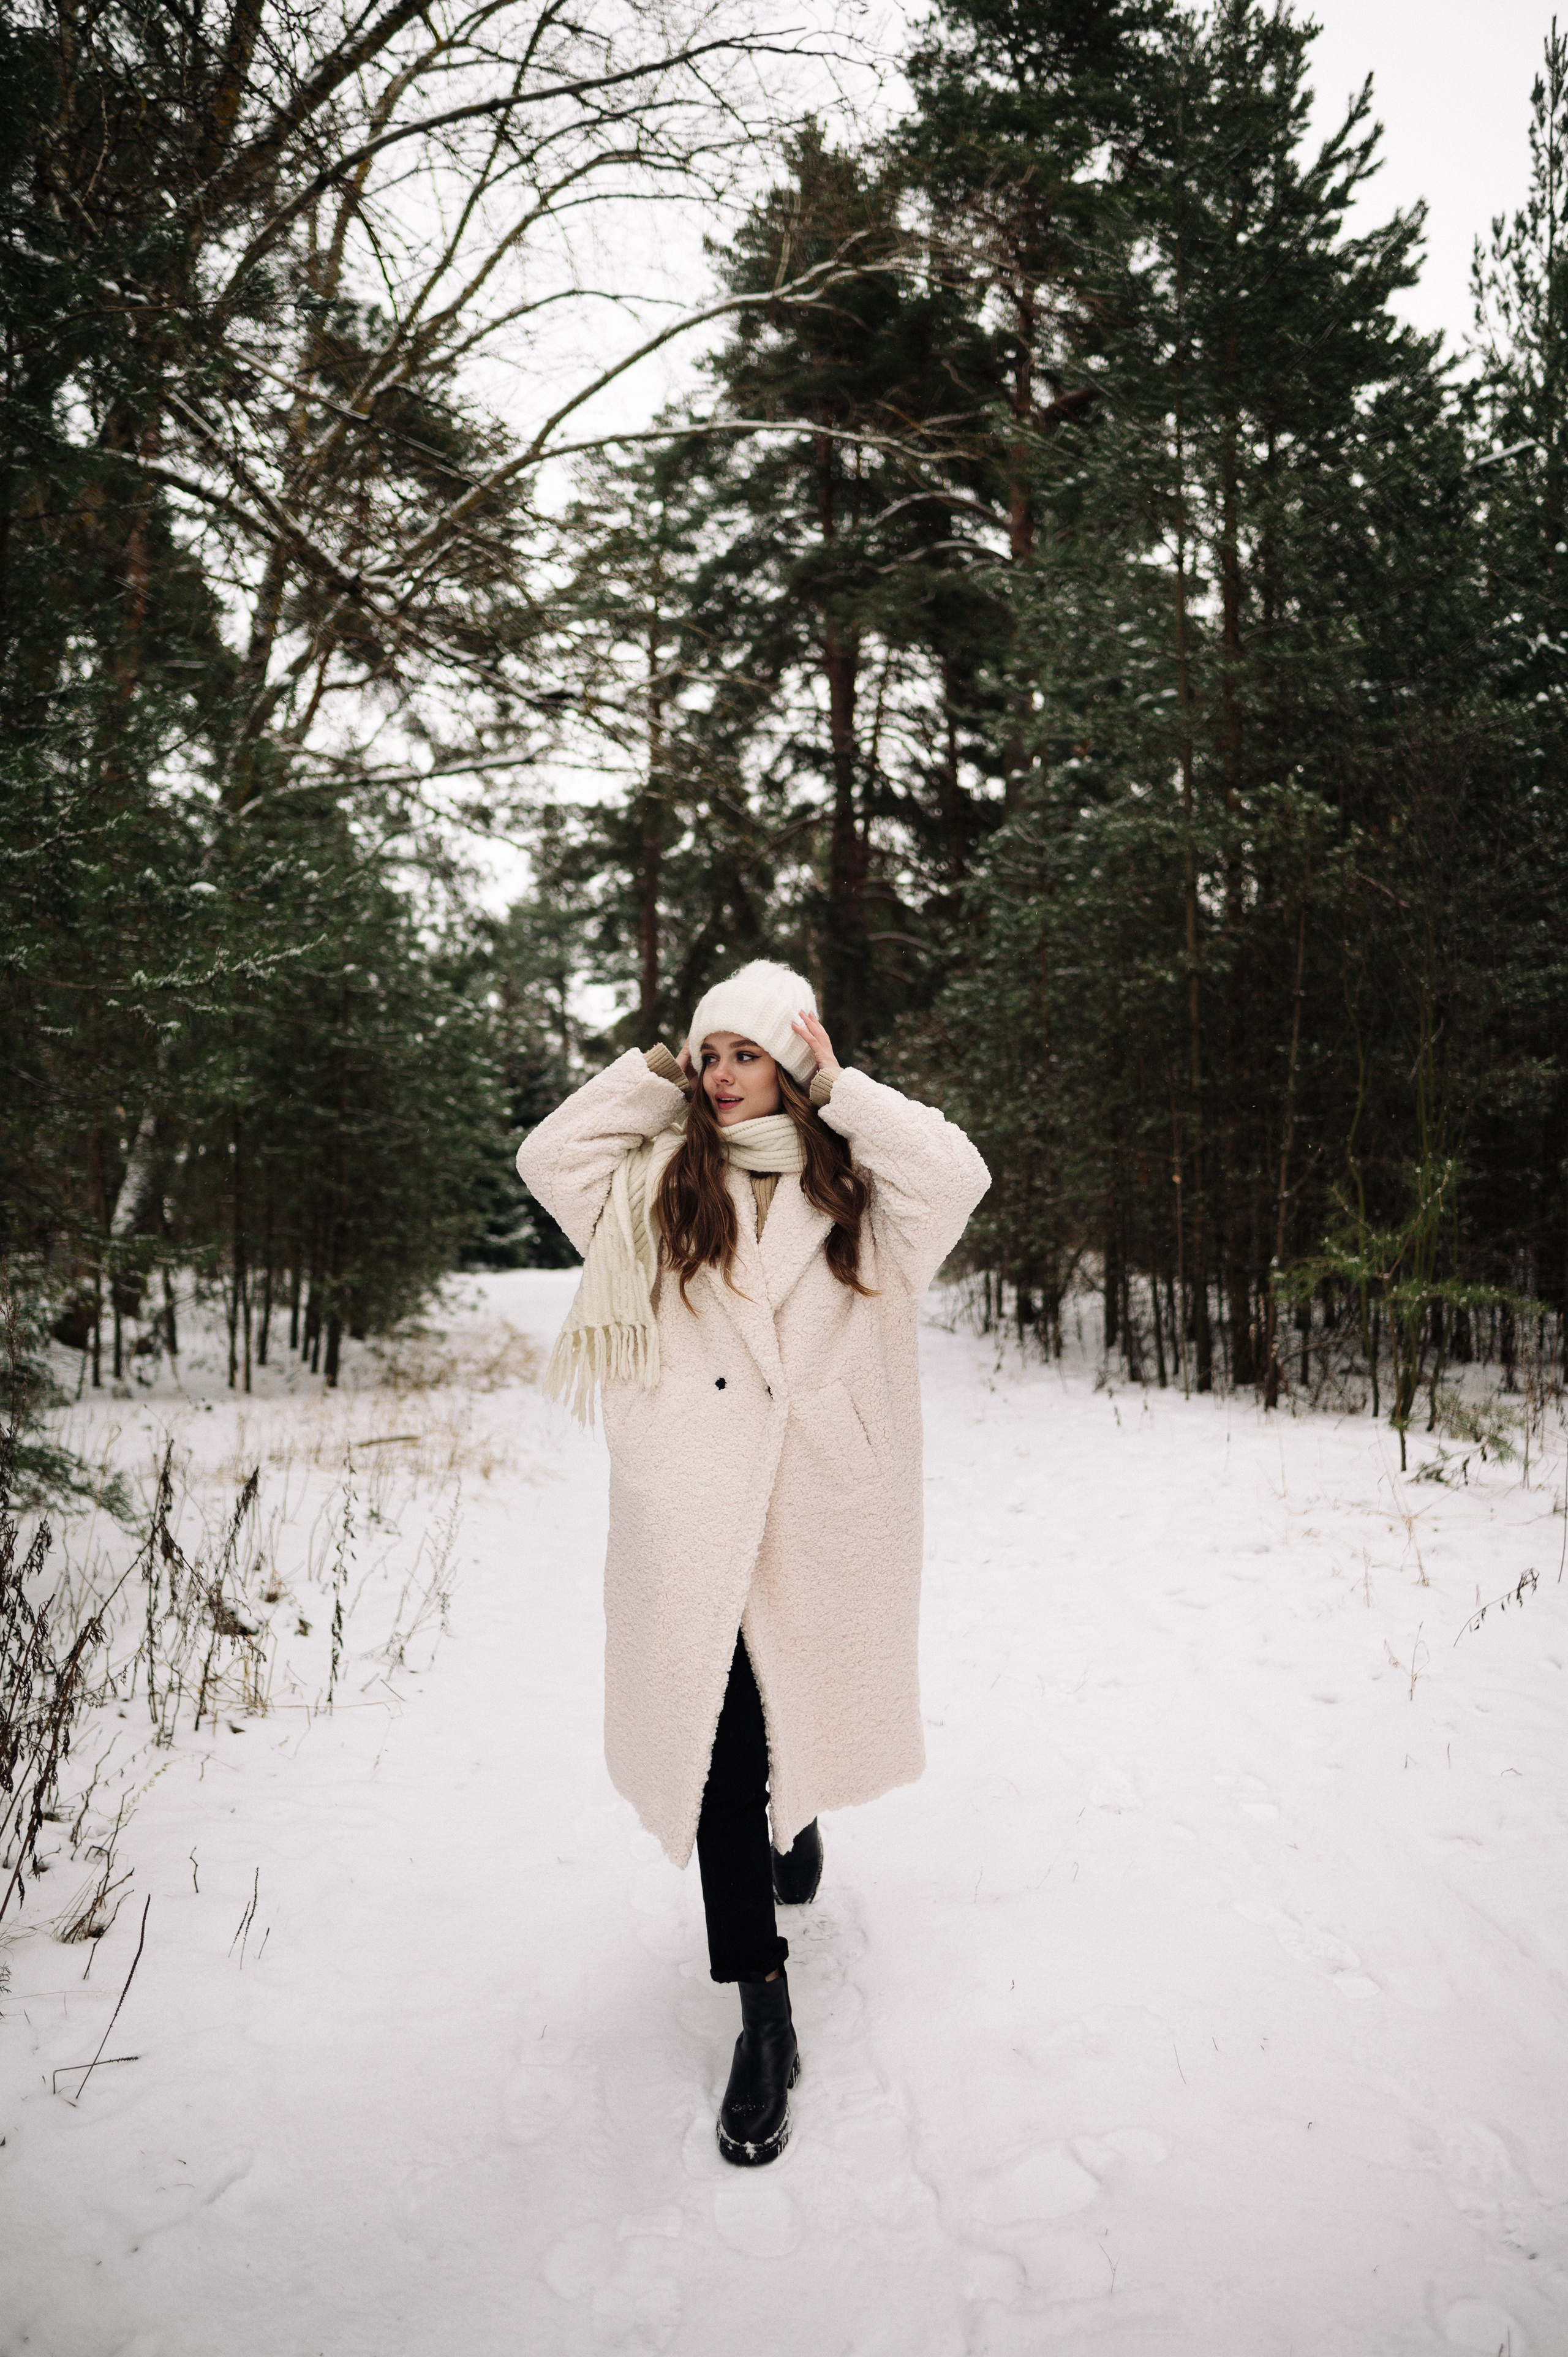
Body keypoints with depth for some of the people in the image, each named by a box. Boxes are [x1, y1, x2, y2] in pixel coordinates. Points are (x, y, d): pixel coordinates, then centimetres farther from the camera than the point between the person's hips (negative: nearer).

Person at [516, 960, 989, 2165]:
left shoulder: (858, 1190, 4)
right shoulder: (661, 1185, 8)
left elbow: (959, 1174, -13)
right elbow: (547, 1155, 1)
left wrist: (838, 1087, -7)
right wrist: (653, 1071, 3)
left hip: (821, 1508, 1)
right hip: (695, 1512, 0)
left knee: (800, 1704, 19)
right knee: (717, 1739, -2)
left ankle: (797, 1815, 55)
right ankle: (765, 2014, 9)